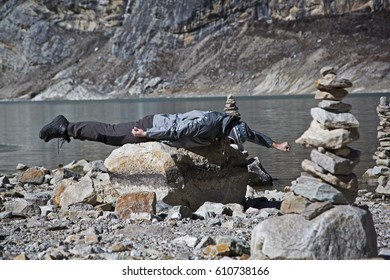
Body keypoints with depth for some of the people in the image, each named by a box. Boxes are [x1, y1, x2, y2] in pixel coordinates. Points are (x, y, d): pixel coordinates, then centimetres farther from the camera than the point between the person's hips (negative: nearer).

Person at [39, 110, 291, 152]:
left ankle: (65, 128, 24)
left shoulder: (228, 123, 0)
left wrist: (276, 144, 15)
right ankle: (65, 128, 11)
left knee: (112, 137, 17)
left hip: (157, 125, 8)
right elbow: (176, 129, -29)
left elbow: (253, 134, 15)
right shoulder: (207, 124, -29)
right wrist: (146, 135, -26)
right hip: (153, 127, -8)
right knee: (109, 134, 1)